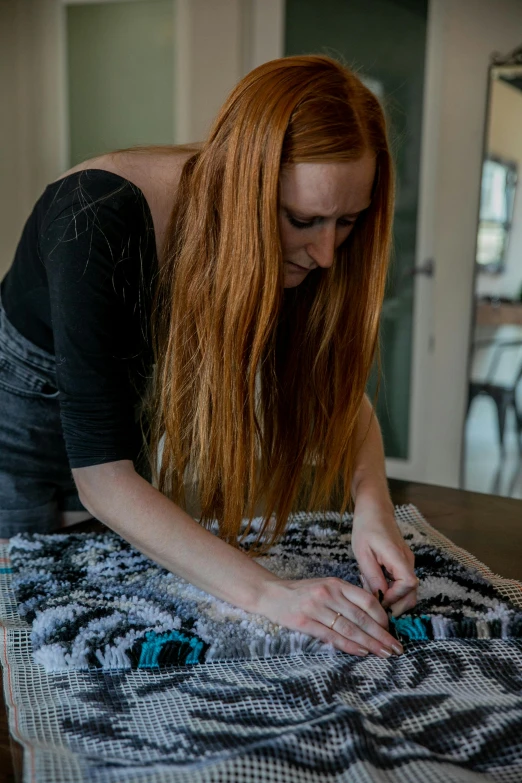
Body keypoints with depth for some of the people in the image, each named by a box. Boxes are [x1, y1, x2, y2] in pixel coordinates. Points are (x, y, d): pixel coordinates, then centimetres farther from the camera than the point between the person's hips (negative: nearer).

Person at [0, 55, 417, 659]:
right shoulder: (100, 220, -37)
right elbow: (101, 478, -38)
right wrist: (265, 593, -44)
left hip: (136, 412, 5)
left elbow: (339, 388, -9)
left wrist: (373, 506, -29)